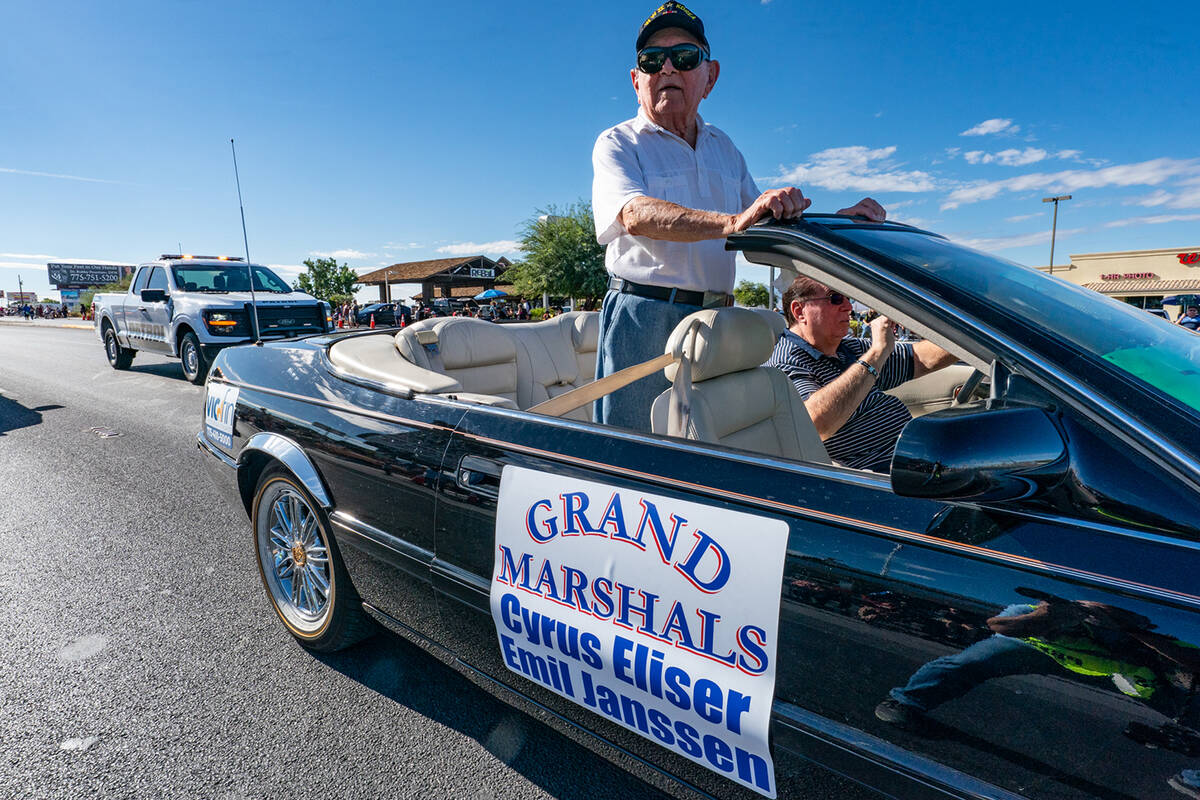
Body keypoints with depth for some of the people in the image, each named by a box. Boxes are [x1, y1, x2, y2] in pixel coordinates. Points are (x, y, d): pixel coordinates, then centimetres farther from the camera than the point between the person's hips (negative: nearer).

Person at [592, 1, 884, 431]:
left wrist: (842, 218, 8)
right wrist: (732, 222, -36)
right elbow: (636, 214, -22)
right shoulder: (618, 144, 0)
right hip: (645, 315, -5)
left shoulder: (723, 147, 19)